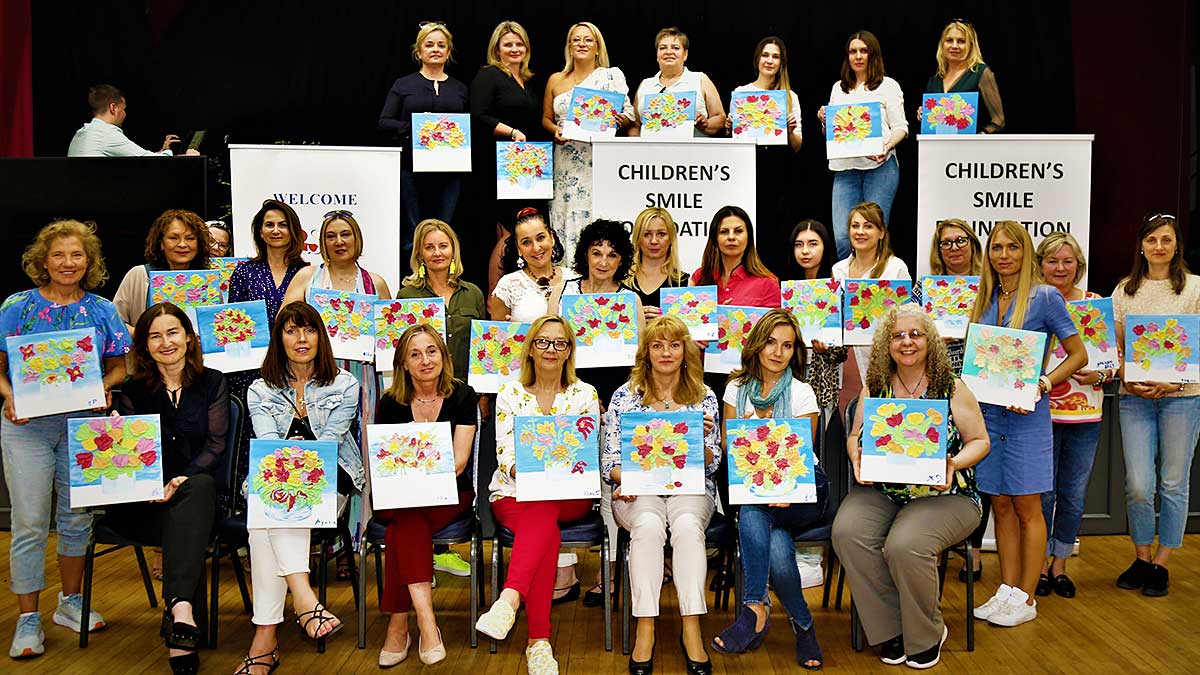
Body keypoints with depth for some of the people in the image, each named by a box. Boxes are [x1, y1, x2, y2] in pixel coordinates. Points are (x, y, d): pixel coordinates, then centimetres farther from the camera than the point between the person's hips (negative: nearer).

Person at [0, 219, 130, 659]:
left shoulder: (102, 311, 5)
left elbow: (119, 366, 8)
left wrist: (103, 388, -11)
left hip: (83, 424, 2)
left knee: (76, 518, 11)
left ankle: (70, 601, 28)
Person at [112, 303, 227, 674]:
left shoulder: (212, 383, 10)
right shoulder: (133, 391, 13)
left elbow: (215, 445, 2)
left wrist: (182, 480, -18)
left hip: (196, 489, -1)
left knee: (199, 486, -38)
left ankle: (178, 605, -49)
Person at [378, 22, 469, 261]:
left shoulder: (460, 89, 15)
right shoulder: (404, 85, 9)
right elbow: (384, 123, 3)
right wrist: (414, 127, -14)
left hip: (449, 170, 2)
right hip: (412, 167, -2)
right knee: (413, 234, -2)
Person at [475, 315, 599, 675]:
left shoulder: (585, 394, 10)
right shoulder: (510, 394, 10)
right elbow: (505, 453, 1)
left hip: (570, 496, 0)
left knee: (543, 511, -37)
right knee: (547, 531, -34)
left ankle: (509, 598, -51)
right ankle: (538, 640, -39)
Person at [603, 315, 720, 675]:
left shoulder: (704, 397, 8)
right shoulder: (625, 396, 7)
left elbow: (711, 465, 6)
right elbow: (610, 460, 4)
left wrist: (701, 440, -16)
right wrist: (629, 478, -17)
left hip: (690, 488, 1)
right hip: (637, 491, 0)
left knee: (687, 525, -33)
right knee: (649, 524, -34)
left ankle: (691, 628, -30)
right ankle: (645, 628, -29)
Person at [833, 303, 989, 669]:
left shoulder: (951, 387, 2)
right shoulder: (875, 387, 10)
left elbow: (980, 441, 5)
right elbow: (854, 436, 16)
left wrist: (954, 463, -15)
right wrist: (857, 457, -7)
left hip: (941, 495, -3)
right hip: (879, 491, 3)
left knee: (905, 545, -32)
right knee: (847, 532, -27)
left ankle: (926, 635, -1)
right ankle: (890, 630, -7)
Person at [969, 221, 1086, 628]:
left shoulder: (1045, 298, -5)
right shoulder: (984, 300, 10)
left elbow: (1078, 354, -3)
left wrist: (1042, 385, -15)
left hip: (1026, 414, -5)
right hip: (987, 411, 5)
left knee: (1026, 507, 1)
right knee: (1000, 504, 10)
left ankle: (1026, 598, 11)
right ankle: (1007, 590, 20)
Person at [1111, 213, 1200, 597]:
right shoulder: (1125, 291, 11)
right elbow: (1115, 347, 10)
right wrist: (1128, 380, -7)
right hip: (1134, 397, 2)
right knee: (1138, 486, -1)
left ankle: (1161, 565, 16)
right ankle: (1141, 559, 18)